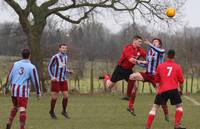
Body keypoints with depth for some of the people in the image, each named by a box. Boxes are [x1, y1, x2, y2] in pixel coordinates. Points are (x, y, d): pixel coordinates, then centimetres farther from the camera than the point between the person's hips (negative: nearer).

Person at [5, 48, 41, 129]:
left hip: (14, 89, 5)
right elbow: (35, 80, -2)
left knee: (15, 106, 23)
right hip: (23, 90, -5)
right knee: (22, 109, -9)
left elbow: (9, 76, 9)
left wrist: (7, 87, 22)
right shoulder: (31, 67, -5)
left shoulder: (15, 64, 6)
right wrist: (38, 93, 9)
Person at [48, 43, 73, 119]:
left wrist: (69, 71, 0)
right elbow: (49, 67, -5)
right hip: (56, 80, -6)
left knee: (66, 96, -1)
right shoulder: (55, 57, -12)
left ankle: (64, 111, 16)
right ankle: (52, 111, 18)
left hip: (63, 80, 6)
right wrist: (52, 77, -14)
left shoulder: (66, 57, 8)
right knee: (54, 96, -1)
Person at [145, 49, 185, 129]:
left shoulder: (160, 66, 11)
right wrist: (181, 90, 24)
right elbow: (181, 81, 10)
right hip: (173, 89, -1)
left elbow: (157, 79, 17)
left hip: (162, 90, 1)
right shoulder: (177, 67, 8)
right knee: (179, 106, 16)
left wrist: (157, 88, 30)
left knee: (155, 107, 8)